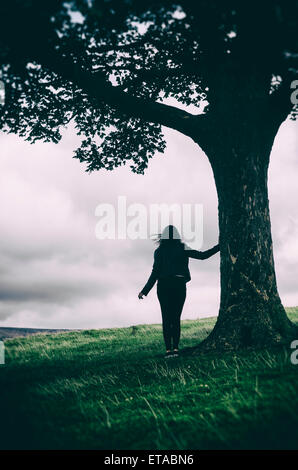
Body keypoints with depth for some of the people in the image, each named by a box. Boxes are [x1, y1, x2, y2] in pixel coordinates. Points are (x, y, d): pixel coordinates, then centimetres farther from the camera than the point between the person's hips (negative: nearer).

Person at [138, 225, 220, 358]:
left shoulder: (159, 251, 1)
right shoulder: (183, 249, 3)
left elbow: (155, 272, -3)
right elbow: (202, 255, 2)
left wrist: (144, 291, 1)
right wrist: (220, 246, 11)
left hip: (164, 286, -1)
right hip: (179, 286, 1)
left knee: (166, 319, 0)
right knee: (176, 318, 5)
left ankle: (168, 349, -7)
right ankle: (175, 348, -4)